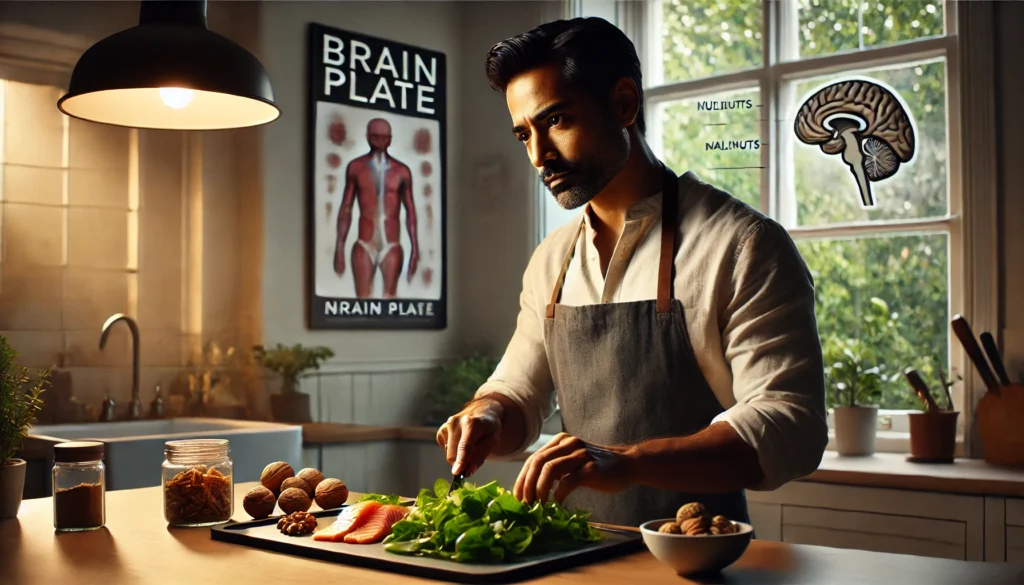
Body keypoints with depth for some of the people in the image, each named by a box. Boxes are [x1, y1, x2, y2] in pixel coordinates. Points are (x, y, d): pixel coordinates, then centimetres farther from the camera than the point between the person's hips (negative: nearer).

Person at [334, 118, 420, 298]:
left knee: (390, 298, -1)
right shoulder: (355, 167, 5)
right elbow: (346, 209, 7)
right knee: (363, 298, -4)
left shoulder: (401, 171, 3)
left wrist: (414, 247, 2)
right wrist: (339, 247, 3)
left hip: (392, 245, 0)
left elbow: (410, 211, 7)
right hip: (364, 245, 0)